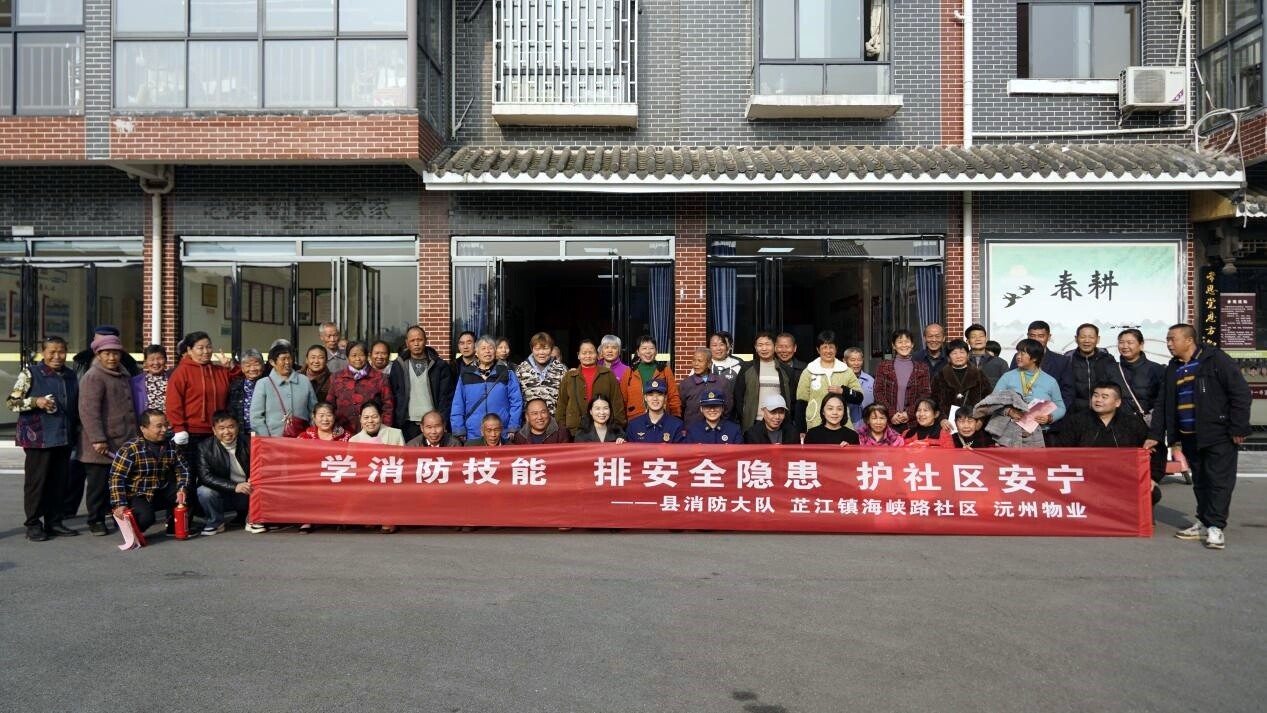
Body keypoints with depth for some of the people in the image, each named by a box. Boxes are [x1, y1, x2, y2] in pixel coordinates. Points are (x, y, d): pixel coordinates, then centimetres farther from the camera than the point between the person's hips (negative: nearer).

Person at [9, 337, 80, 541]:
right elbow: (11, 402, -4)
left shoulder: (70, 376, 13)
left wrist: (77, 431, 18)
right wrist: (35, 402, -18)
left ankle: (54, 521, 17)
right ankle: (33, 524, 6)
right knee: (36, 481, -2)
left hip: (64, 438, 5)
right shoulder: (30, 373, -2)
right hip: (39, 438, -5)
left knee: (60, 481, 7)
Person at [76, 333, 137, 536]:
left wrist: (134, 434, 24)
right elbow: (89, 410, -17)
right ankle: (96, 521, 10)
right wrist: (98, 439, -22)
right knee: (98, 483, 1)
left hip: (123, 443, 7)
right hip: (101, 445, -7)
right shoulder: (93, 377, -10)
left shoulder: (123, 376, 17)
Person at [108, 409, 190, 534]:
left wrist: (182, 488, -19)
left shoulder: (172, 446, 0)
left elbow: (183, 469, 1)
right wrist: (119, 505, -25)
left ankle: (174, 527, 2)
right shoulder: (130, 449, -15)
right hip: (137, 496, -5)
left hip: (161, 494, 5)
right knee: (145, 517, -33)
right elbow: (116, 477, -17)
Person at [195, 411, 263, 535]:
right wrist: (234, 486, -30)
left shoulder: (249, 444, -4)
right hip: (221, 495, 0)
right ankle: (215, 523, -1)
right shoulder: (204, 447, -7)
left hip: (248, 495, 1)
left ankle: (251, 519, 2)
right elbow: (205, 476, -17)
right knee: (204, 491, -29)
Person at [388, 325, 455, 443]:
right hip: (408, 424, 1)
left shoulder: (439, 366, 4)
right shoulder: (399, 366, 7)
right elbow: (393, 395, 6)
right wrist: (395, 423, -2)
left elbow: (446, 397, 2)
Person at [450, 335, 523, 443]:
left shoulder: (507, 374, 4)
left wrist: (512, 429, -6)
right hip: (473, 437, 1)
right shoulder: (466, 375, 8)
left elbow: (516, 403, 1)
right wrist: (459, 433, 1)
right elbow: (457, 407, 7)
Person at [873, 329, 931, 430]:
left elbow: (925, 394, 2)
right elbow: (878, 393, 2)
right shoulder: (883, 366, 8)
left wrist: (909, 413, -10)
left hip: (913, 420, 0)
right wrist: (891, 414, -10)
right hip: (888, 420, 0)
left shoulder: (922, 368, 9)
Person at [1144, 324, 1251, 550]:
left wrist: (1238, 428, -14)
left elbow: (1240, 393, -11)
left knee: (1219, 481, -6)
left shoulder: (1215, 359, -8)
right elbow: (1163, 405, 16)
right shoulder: (1172, 369, 13)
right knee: (1200, 482, 11)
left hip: (1219, 435, -7)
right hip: (1190, 438, 7)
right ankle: (1204, 522, 19)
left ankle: (1216, 527, -5)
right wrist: (1155, 435, 10)